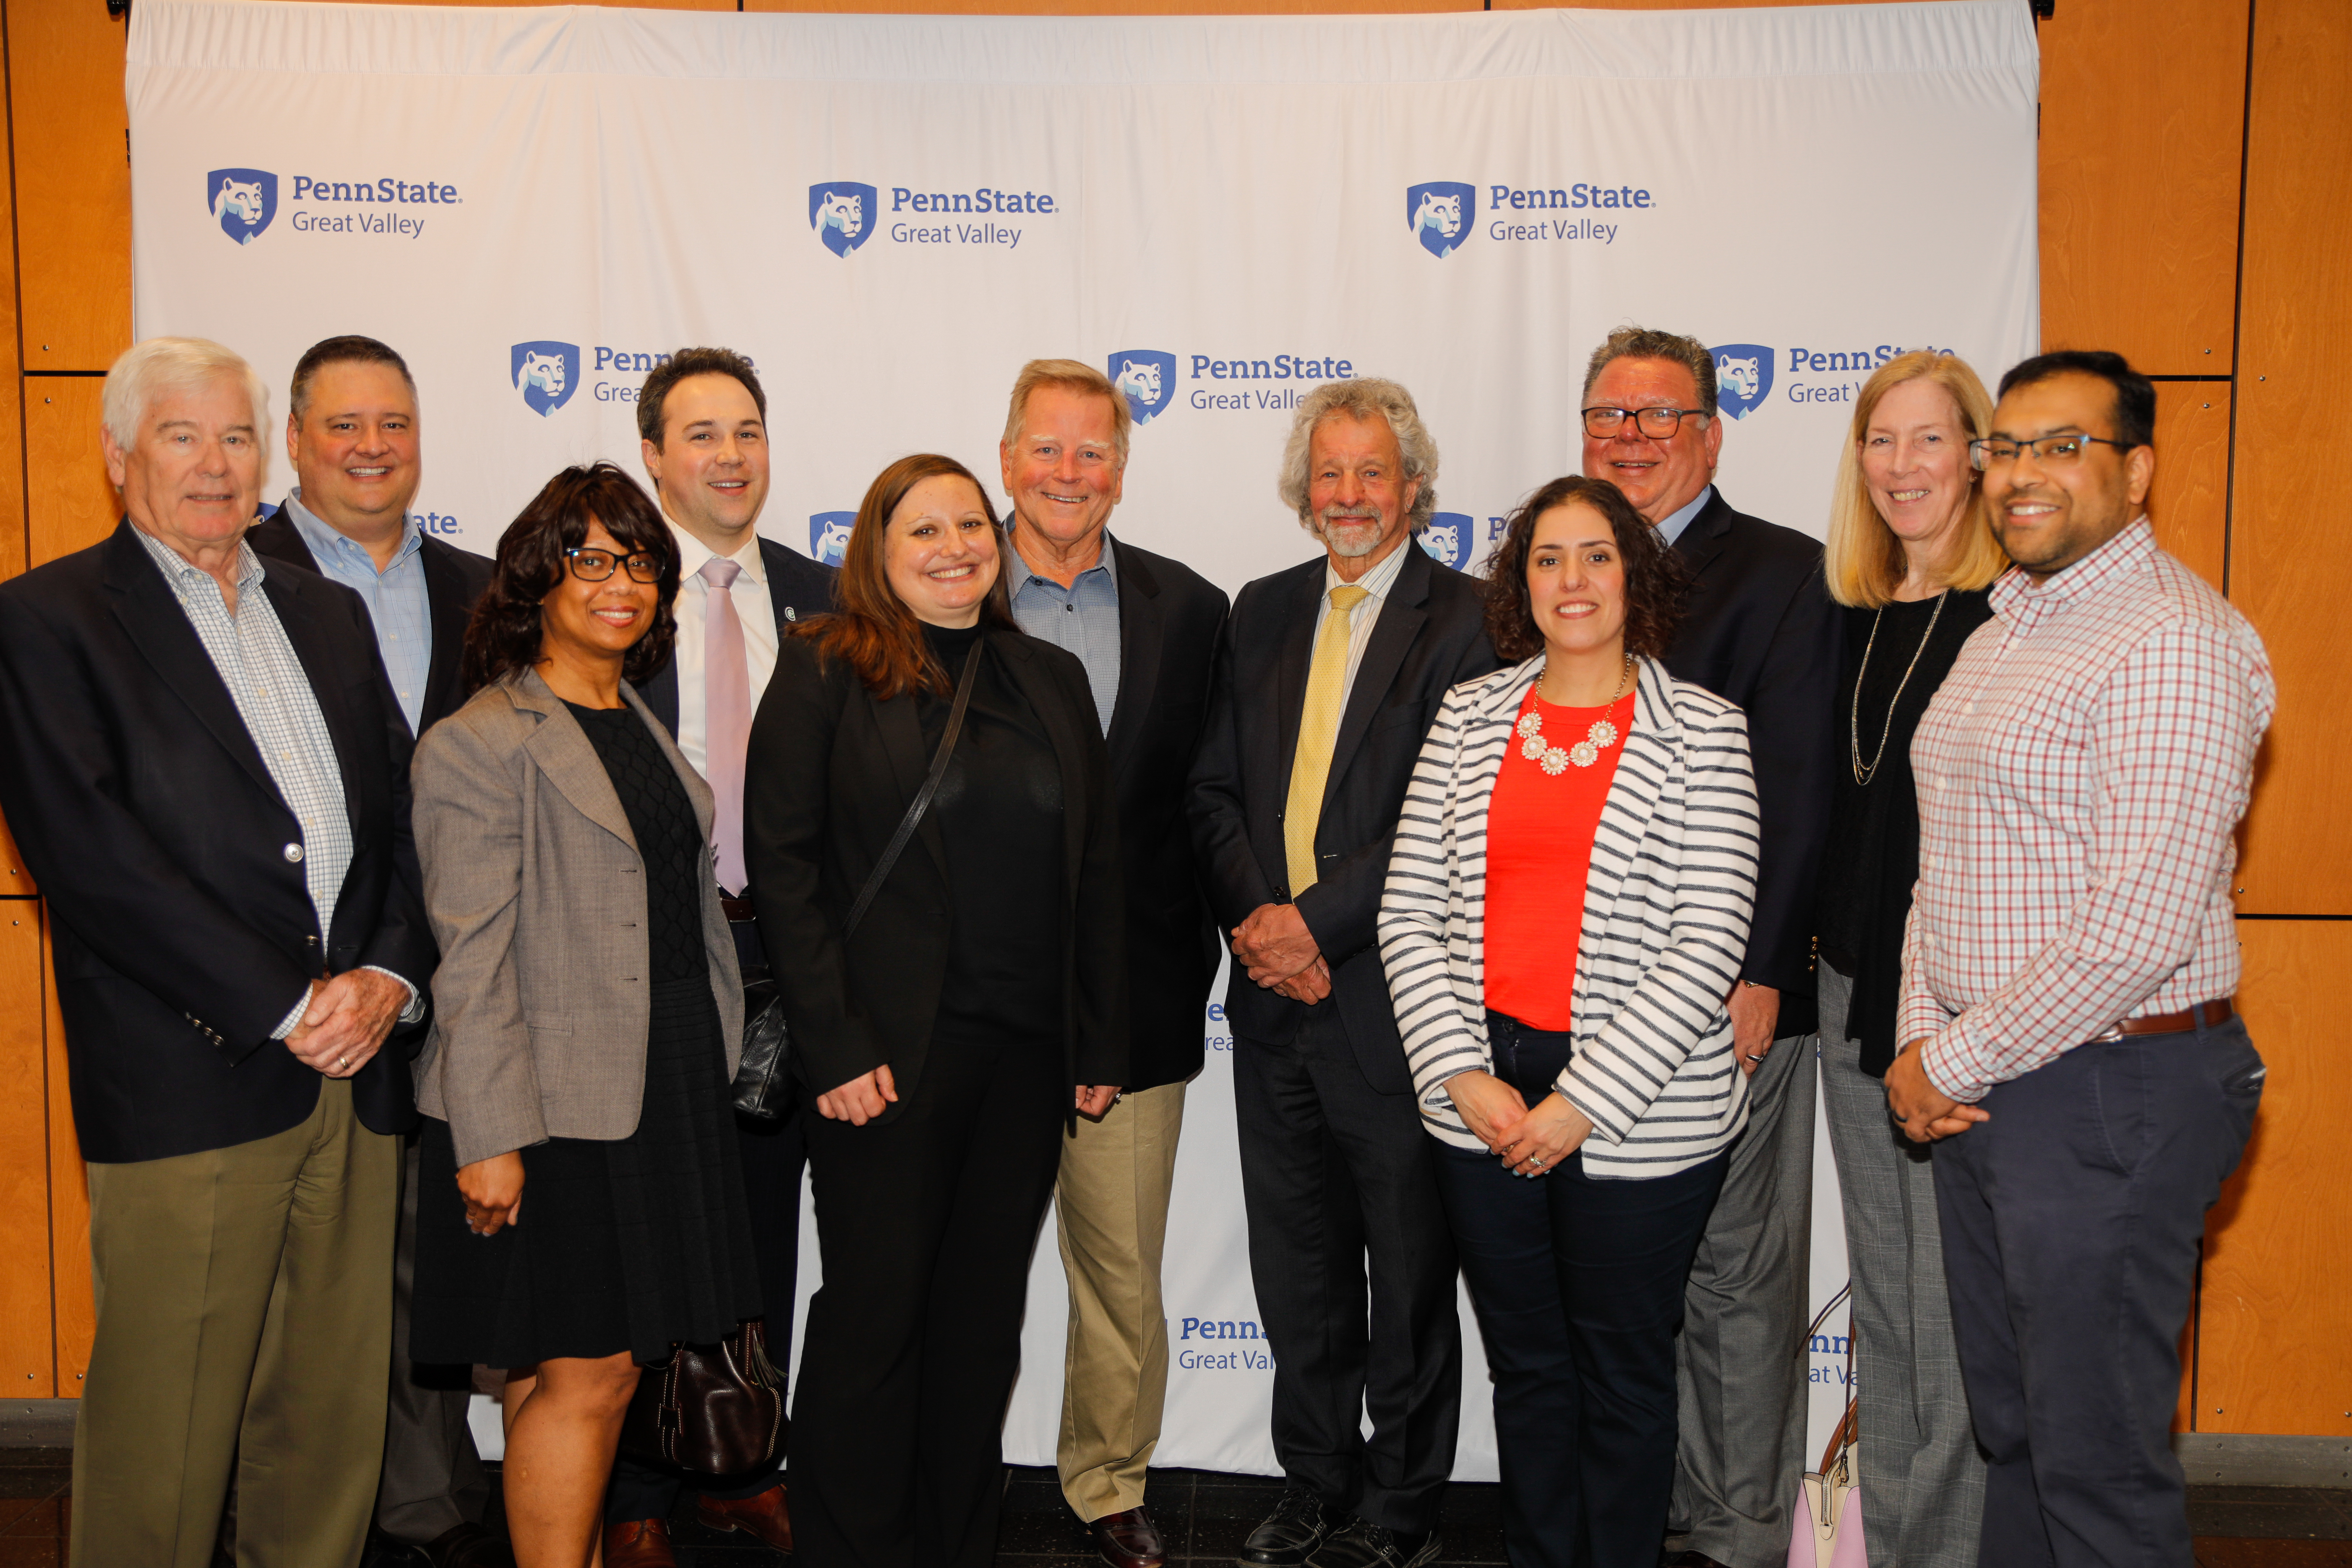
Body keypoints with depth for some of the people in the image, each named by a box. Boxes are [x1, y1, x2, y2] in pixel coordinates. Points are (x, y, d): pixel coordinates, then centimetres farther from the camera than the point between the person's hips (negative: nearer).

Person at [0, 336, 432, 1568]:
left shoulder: (329, 614, 18)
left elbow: (404, 811, 14)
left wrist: (389, 973, -4)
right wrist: (286, 1006, -13)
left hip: (355, 1072, 5)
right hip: (188, 1087, -5)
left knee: (335, 1415, 12)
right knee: (165, 1431, 3)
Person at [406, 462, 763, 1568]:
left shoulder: (649, 728, 15)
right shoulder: (480, 742, -8)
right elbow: (473, 959, -13)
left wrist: (717, 1066, 14)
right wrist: (490, 1136, -17)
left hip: (670, 1092, 7)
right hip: (557, 1104, -7)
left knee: (611, 1363, 12)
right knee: (582, 1374, -2)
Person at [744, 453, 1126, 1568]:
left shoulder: (1053, 679, 12)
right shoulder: (826, 667, -1)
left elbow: (1097, 871, 12)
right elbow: (782, 860, -7)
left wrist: (1101, 1045, 6)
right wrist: (833, 1046, -13)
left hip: (1029, 1056, 4)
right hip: (888, 1054, -4)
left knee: (985, 1316, 12)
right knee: (874, 1311, 4)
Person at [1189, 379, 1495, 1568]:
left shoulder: (1464, 620, -7)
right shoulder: (1261, 612, 11)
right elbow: (1214, 788, 8)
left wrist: (1316, 918, -17)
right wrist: (1250, 914, -8)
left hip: (1393, 996, -5)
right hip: (1272, 995, 5)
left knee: (1410, 1269, 9)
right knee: (1297, 1269, 16)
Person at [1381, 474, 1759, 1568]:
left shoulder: (1701, 731, -3)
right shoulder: (1467, 718, 6)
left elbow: (1706, 947, -10)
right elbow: (1409, 913, 4)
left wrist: (1584, 1101, -14)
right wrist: (1463, 1075, -7)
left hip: (1641, 1108, -3)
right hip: (1481, 1099, 3)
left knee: (1621, 1374, 10)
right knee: (1526, 1365, 16)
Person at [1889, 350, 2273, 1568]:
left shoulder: (2175, 642, -16)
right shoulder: (2004, 632, 14)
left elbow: (2141, 925, -23)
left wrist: (1955, 1065, -15)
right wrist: (1921, 1039, 3)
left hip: (2111, 1094, -9)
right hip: (1981, 1086, 9)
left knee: (2097, 1462, 3)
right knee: (2009, 1425, 19)